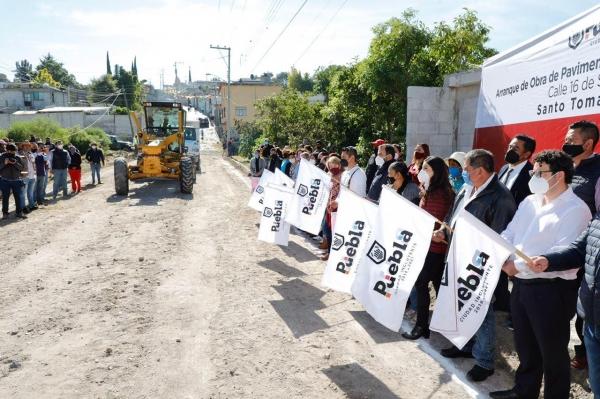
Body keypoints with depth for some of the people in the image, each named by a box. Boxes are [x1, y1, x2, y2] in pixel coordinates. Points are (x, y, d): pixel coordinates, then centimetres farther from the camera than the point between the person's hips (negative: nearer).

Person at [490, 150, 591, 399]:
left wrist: (519, 266, -23)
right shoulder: (529, 202, 10)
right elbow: (509, 235, 10)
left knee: (552, 352, 11)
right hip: (521, 284, 8)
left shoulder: (575, 210, -15)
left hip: (552, 290, -7)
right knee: (525, 346, 23)